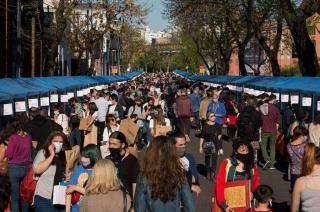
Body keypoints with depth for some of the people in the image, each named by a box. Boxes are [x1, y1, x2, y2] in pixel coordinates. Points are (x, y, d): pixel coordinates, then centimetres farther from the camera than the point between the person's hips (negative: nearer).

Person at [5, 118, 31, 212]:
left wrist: (7, 147, 5)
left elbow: (9, 155, -12)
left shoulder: (12, 138, -14)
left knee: (15, 196, 3)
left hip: (14, 168, -4)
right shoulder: (28, 136, 0)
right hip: (26, 167, 4)